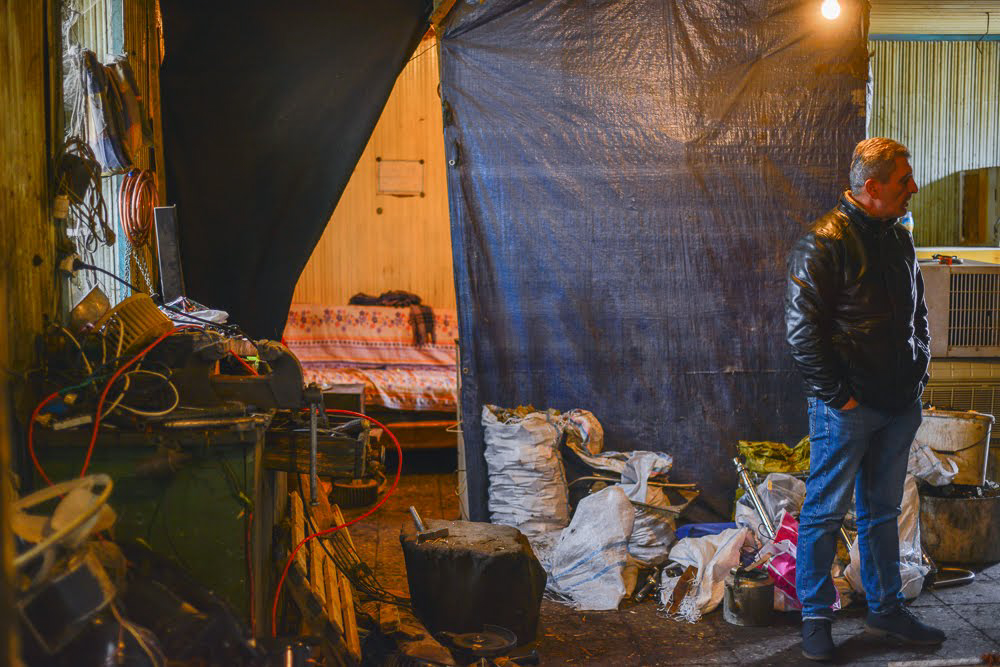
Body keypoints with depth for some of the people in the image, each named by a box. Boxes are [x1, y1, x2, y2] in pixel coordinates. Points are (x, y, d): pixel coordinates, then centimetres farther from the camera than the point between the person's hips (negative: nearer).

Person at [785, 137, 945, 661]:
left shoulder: (899, 238, 10)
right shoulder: (823, 243, -14)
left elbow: (918, 312, 22)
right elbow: (802, 330, -17)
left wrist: (919, 373, 12)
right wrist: (837, 396, -17)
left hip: (899, 405, 8)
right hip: (847, 408, -7)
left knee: (883, 511, 18)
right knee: (825, 512, 3)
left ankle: (886, 610, 30)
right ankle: (815, 619, 15)